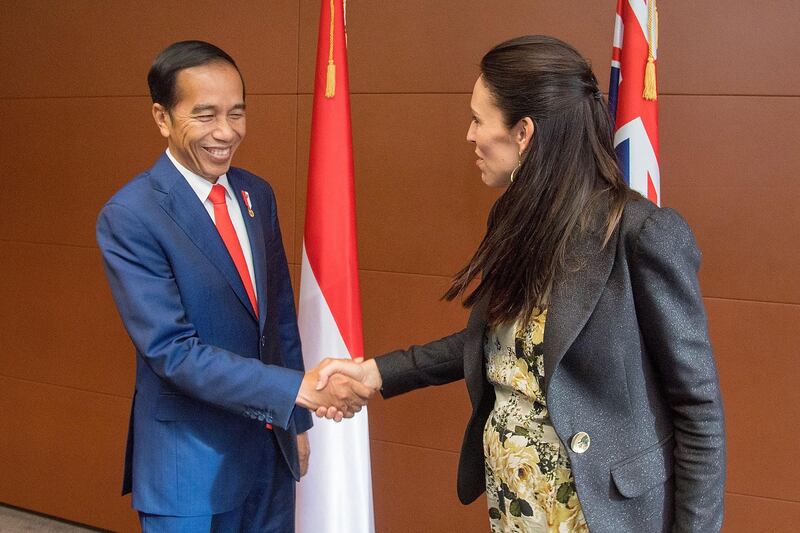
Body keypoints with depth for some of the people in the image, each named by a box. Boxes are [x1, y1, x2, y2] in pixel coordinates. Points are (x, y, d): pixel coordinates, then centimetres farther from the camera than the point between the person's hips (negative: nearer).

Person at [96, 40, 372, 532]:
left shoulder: (257, 195, 4)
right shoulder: (129, 217, -17)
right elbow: (172, 350, -22)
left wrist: (296, 421, 13)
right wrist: (299, 389, -27)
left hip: (271, 446, 6)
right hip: (190, 460, -5)